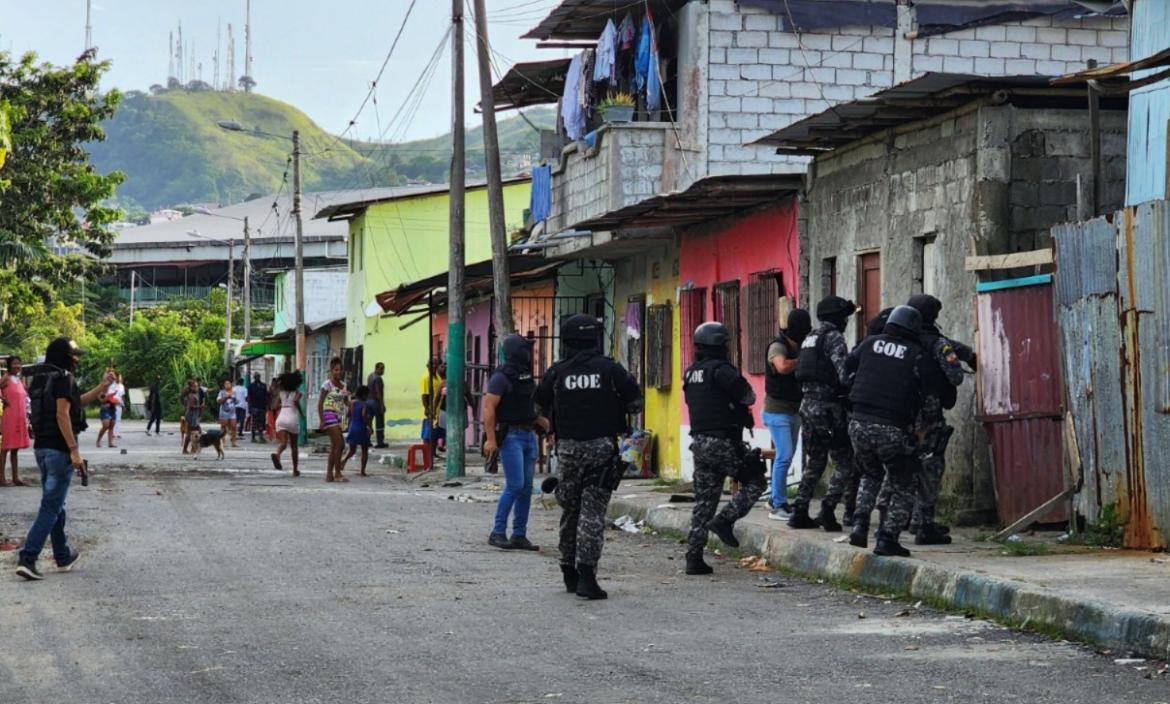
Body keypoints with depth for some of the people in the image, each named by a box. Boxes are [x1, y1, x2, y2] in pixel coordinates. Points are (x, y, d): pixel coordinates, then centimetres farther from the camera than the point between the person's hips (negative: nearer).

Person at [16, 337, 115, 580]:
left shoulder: (41, 379, 14)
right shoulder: (63, 378, -13)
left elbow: (76, 402, 24)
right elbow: (62, 414, -22)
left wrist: (102, 386, 26)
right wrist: (74, 450, -22)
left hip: (42, 448, 9)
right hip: (59, 449, -9)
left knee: (55, 503, 19)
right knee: (51, 505, -7)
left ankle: (63, 556, 30)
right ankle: (27, 558, -15)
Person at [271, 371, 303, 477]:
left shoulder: (280, 392, 11)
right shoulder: (297, 392, 1)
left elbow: (276, 406, 5)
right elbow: (296, 400, -19)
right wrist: (301, 412, -5)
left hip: (281, 417, 2)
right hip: (292, 418, -2)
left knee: (283, 442, -10)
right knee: (294, 445, 11)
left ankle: (277, 454, -45)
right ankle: (295, 470, 16)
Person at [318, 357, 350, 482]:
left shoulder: (343, 384, 12)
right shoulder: (327, 384, -9)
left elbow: (346, 402, 18)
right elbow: (320, 403, -11)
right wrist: (322, 421, -16)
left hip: (339, 416, 8)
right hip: (330, 415, -8)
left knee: (335, 446, 8)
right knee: (339, 444, -12)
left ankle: (329, 474, 13)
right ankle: (337, 474, -7)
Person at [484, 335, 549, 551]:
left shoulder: (526, 375, 15)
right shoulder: (502, 377, -11)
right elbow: (489, 407, -16)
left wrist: (545, 423, 14)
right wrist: (490, 439, -22)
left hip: (529, 435, 8)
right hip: (510, 436, -8)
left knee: (526, 487, 6)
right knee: (515, 485, -13)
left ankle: (519, 535, 11)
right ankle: (497, 533, -6)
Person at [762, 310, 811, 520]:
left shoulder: (799, 347, 10)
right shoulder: (778, 347, -16)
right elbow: (782, 367, -36)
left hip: (794, 411, 8)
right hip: (778, 412, -8)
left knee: (786, 456, 14)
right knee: (784, 456, -13)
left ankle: (776, 498, 26)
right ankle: (778, 506, -10)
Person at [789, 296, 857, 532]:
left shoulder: (811, 338, 17)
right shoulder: (833, 337, -10)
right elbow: (844, 374, -19)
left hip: (808, 405, 9)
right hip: (829, 407, -9)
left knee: (815, 461, 17)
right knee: (844, 463, -1)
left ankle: (799, 513, 13)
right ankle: (827, 511, -10)